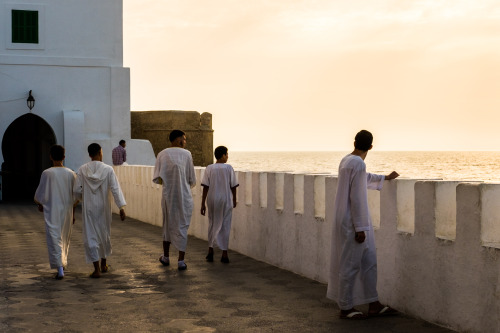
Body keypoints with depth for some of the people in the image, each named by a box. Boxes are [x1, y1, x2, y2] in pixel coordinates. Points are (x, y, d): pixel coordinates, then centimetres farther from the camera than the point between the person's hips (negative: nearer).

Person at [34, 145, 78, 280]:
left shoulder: (47, 173, -12)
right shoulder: (71, 174, -1)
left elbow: (41, 194, -6)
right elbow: (75, 196, 4)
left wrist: (40, 204, 15)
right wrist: (73, 213, 15)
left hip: (52, 212, -4)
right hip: (67, 211, 4)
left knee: (54, 239, -4)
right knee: (65, 239, 19)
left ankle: (60, 269, -15)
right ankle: (63, 264, 33)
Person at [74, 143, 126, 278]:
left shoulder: (82, 170, -6)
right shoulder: (108, 169, -8)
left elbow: (77, 190, -5)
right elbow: (115, 189, -12)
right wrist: (121, 207, -12)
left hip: (88, 208, -1)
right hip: (103, 207, 1)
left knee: (90, 237, 3)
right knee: (104, 234, 19)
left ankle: (96, 269, -4)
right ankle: (103, 264, 34)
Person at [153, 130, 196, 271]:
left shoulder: (162, 154, 0)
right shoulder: (186, 154, -6)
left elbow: (157, 179, -1)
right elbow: (192, 180, -2)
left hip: (168, 195, 3)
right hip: (184, 197, -3)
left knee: (168, 224, 18)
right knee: (182, 226, 3)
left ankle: (166, 257, 28)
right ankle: (181, 261, 2)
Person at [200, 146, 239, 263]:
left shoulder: (209, 168, -3)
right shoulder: (229, 168, -6)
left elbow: (205, 187, -5)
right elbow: (233, 186, -2)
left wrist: (203, 204, -1)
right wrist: (234, 200, 12)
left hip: (212, 201, 1)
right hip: (226, 200, -1)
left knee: (212, 225, 15)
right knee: (225, 226, 5)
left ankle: (210, 250, 10)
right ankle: (224, 254, 5)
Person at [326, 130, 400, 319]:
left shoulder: (346, 160, 11)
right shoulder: (358, 164, -18)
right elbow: (357, 198, -21)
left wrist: (385, 178, 47)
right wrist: (360, 228, -19)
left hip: (346, 220, 9)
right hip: (353, 223, -9)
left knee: (369, 261, 12)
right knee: (350, 264, -1)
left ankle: (374, 305, 17)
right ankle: (346, 309, 8)